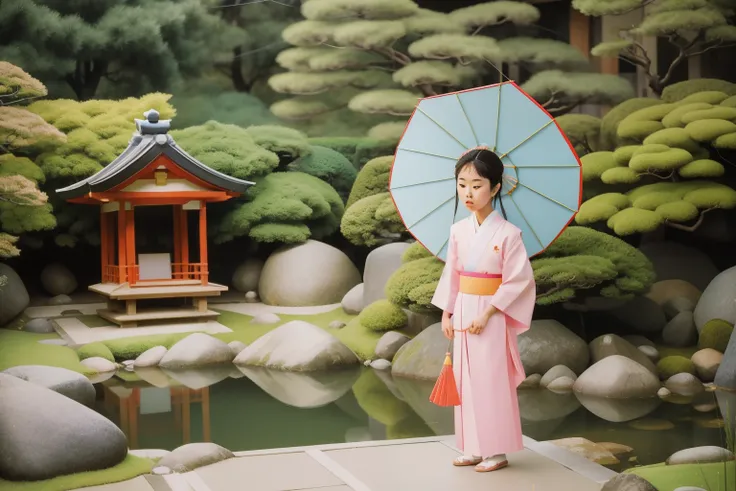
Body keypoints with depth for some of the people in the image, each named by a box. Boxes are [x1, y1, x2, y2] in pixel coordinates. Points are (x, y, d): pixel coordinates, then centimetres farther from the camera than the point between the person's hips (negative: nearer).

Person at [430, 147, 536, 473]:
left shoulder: (507, 233, -14)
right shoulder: (458, 231, 3)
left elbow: (518, 280, -15)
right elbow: (451, 275, 10)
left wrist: (487, 313, -18)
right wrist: (446, 314, 6)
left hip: (492, 317, -6)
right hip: (463, 314, 6)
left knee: (492, 382, -1)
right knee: (466, 381, 10)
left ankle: (497, 450, 10)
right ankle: (474, 448, 19)